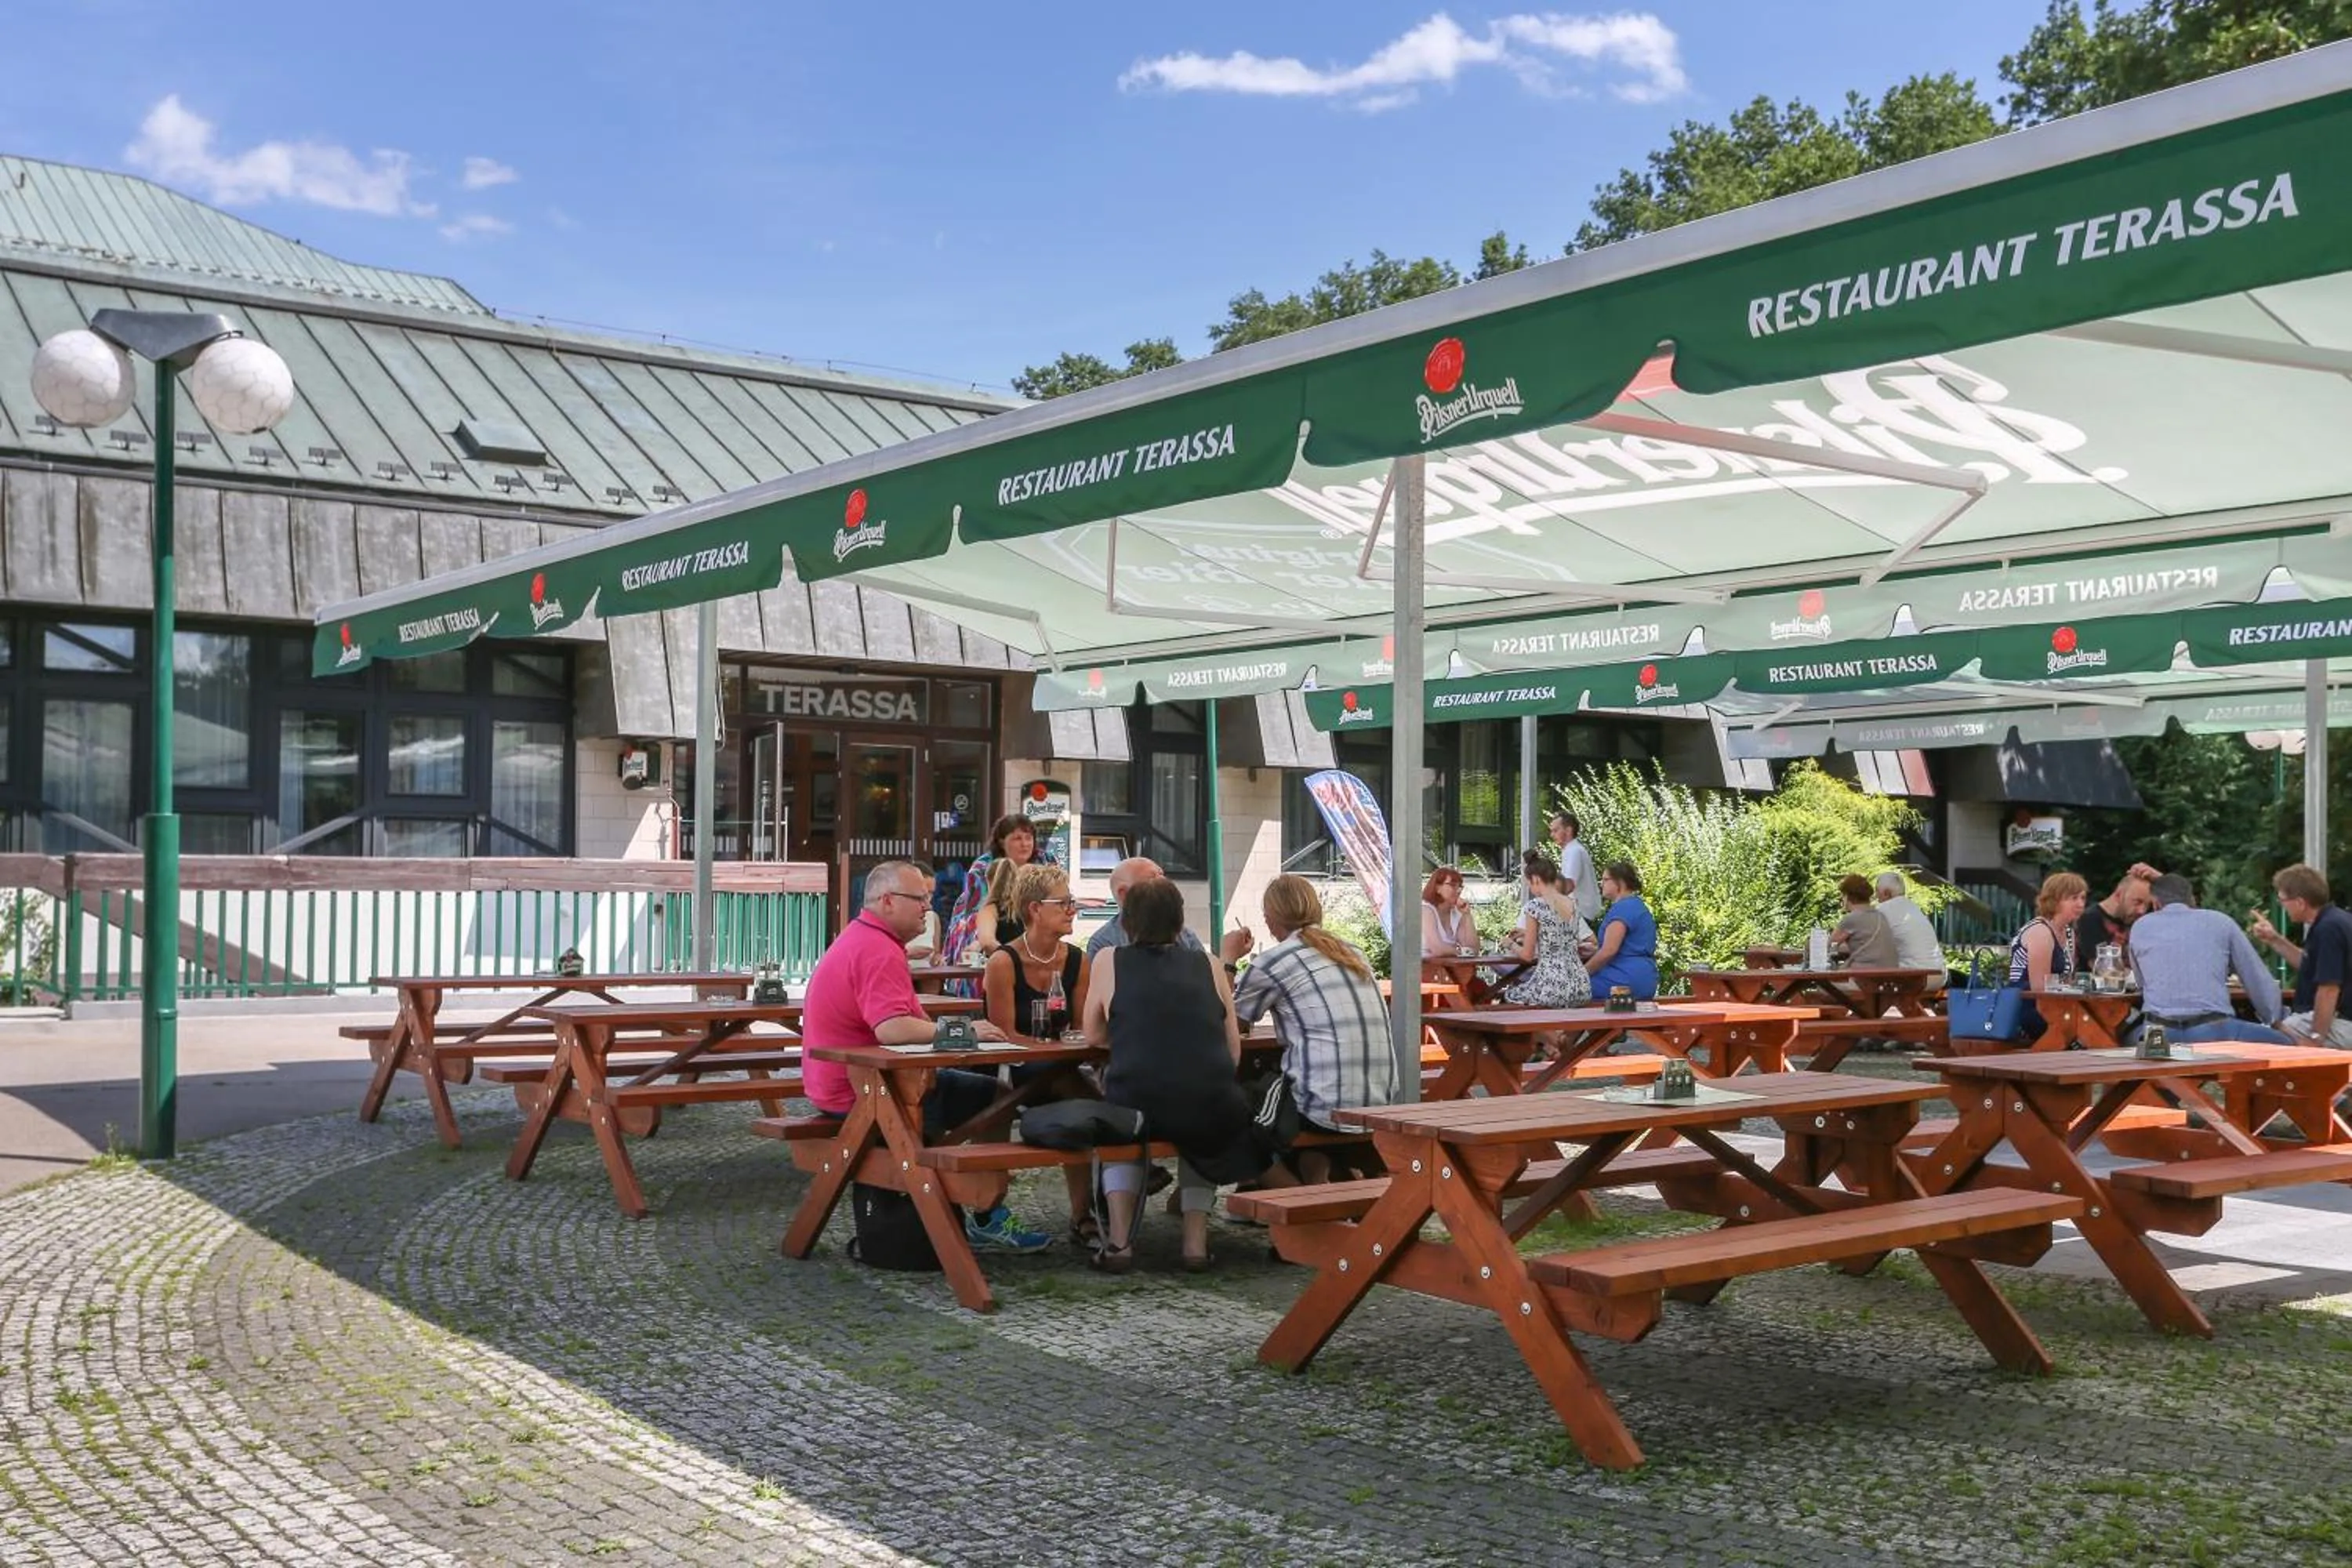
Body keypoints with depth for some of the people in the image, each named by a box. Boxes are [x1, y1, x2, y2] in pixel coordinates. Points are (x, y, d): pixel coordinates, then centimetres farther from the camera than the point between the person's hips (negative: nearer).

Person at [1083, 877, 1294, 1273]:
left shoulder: (1108, 961, 10)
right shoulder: (1209, 966, 13)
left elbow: (1094, 1036, 19)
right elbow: (1234, 1052, 12)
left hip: (1136, 1108, -1)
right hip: (1213, 1109, 1)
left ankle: (1119, 1239, 18)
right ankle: (1196, 1237, 22)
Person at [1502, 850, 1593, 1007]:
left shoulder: (1534, 906, -10)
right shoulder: (1572, 904, 9)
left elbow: (1527, 956, -5)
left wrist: (1512, 944, 15)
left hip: (1551, 985, -6)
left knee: (1510, 995, 22)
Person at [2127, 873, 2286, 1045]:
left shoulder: (2140, 927, 13)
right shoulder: (2220, 921, 10)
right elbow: (2260, 982, 15)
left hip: (2158, 1033, 1)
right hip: (2212, 1030, -1)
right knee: (2281, 1043, 21)